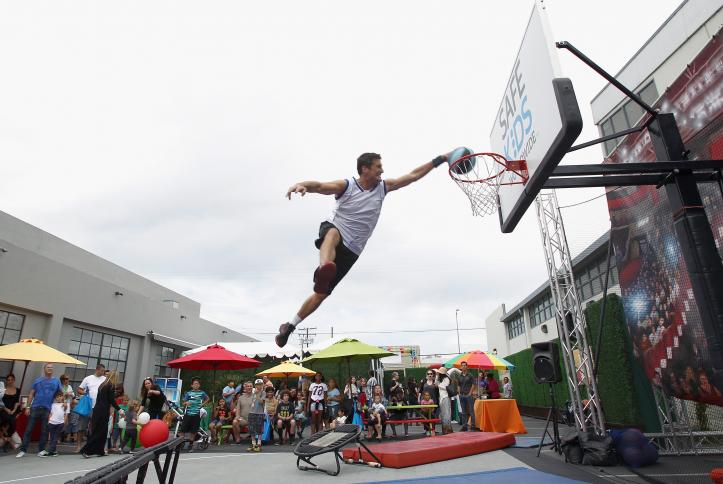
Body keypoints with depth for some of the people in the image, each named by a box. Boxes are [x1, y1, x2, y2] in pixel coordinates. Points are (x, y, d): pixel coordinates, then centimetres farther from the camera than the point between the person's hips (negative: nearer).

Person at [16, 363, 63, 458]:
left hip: (47, 409, 1)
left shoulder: (56, 381, 6)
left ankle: (41, 450, 13)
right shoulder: (37, 380, 5)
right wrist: (28, 407, 0)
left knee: (44, 431, 5)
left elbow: (62, 392, 9)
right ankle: (23, 450, 8)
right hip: (35, 407, 0)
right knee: (28, 429, 0)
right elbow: (31, 394, 6)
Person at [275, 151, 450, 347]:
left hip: (350, 250, 3)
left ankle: (289, 326, 13)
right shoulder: (346, 186, -9)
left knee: (322, 293, 0)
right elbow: (320, 186, -25)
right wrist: (301, 184, -47)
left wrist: (439, 160, 5)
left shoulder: (383, 187, 4)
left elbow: (413, 175, 7)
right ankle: (323, 269, -70)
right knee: (334, 233, -42)